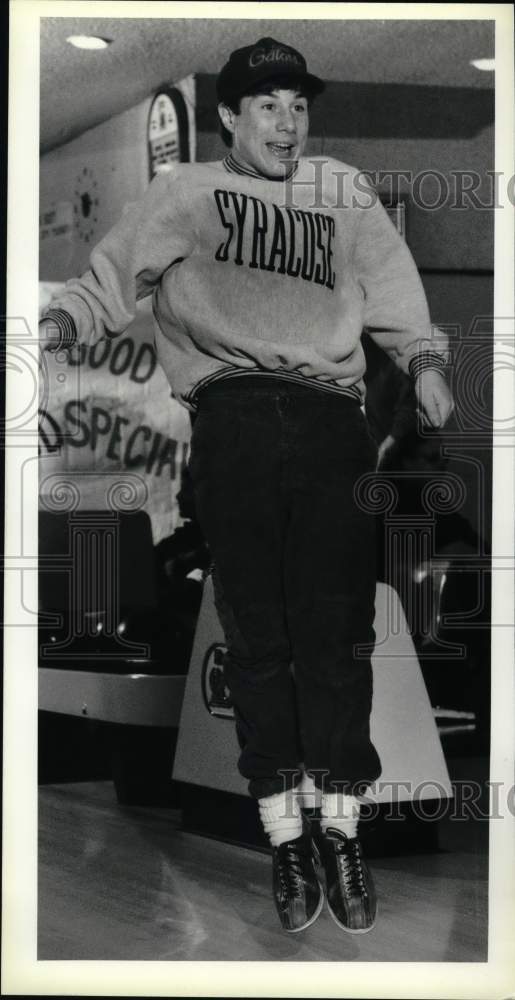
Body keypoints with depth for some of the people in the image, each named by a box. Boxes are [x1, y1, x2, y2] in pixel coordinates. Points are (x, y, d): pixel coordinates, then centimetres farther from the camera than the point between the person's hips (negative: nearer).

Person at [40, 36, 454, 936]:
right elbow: (109, 279, 10)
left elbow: (394, 293, 15)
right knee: (258, 634, -3)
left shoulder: (341, 190, 22)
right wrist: (58, 324, -9)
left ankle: (340, 833, 3)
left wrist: (421, 359, -3)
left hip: (331, 416, 1)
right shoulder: (184, 193, 18)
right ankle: (285, 840, 2)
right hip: (232, 415, -1)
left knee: (336, 631, -4)